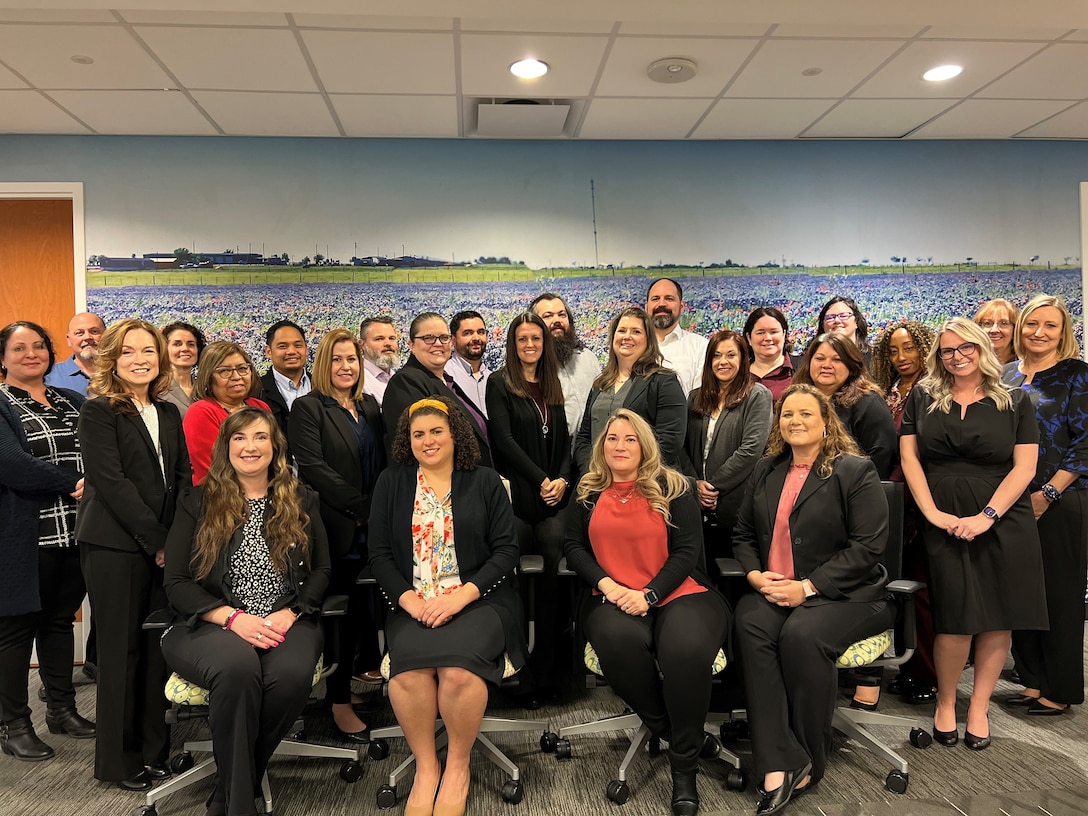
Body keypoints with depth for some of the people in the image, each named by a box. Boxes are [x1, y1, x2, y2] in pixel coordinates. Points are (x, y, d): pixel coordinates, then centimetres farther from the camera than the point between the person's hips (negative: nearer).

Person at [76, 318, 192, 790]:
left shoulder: (168, 414, 13)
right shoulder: (98, 412, -5)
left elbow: (183, 477, 11)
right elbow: (111, 482, -13)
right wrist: (157, 540, -14)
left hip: (165, 547, 5)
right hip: (116, 547, -5)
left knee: (158, 647, 9)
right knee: (122, 650, 3)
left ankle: (155, 749, 23)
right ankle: (120, 760, 18)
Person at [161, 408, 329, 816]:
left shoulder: (301, 500, 13)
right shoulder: (198, 503, 9)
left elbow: (321, 571, 9)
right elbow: (176, 583, 3)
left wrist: (289, 614, -10)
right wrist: (233, 618, -13)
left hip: (286, 623, 1)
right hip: (212, 625, -1)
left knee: (293, 671, -33)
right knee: (238, 668, -36)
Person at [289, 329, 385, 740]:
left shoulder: (370, 406, 16)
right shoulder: (308, 408, -3)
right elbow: (312, 466, -13)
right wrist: (360, 507, -14)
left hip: (373, 527, 6)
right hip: (338, 530, -5)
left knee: (369, 609, 8)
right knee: (342, 614, 0)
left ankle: (353, 685, 24)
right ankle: (339, 702, 12)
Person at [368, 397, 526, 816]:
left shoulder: (485, 482, 8)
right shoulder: (391, 482, 12)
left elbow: (506, 550, 1)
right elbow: (379, 553, 7)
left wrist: (461, 596, -13)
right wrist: (408, 599, -10)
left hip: (477, 600, -1)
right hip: (412, 604, 2)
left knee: (458, 668, -30)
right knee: (409, 667, -30)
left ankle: (458, 765, -5)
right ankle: (426, 766, -6)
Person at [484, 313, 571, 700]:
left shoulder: (552, 386, 19)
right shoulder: (499, 383, 3)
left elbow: (563, 440, 16)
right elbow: (504, 439, -7)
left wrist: (562, 479, -2)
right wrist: (541, 480, -11)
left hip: (552, 496, 4)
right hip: (517, 495, -4)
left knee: (554, 575, -13)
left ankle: (546, 665, -4)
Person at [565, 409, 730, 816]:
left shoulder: (672, 487, 5)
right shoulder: (588, 493, 13)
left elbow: (687, 550, 0)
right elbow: (573, 546, 9)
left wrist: (649, 594, -14)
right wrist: (607, 584, -9)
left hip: (678, 593, -1)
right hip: (613, 598, 2)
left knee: (686, 649, -34)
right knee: (619, 641, -34)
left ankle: (684, 767, -10)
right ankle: (672, 733, -7)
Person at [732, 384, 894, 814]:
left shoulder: (856, 471, -2)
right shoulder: (767, 470, 16)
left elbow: (868, 546, -11)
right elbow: (743, 532, 18)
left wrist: (808, 587, -17)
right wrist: (755, 574, -3)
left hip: (843, 594, -4)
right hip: (771, 589, 4)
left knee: (802, 635, -34)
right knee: (751, 626, -29)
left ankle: (809, 762, -11)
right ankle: (779, 763, -26)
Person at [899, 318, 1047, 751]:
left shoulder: (1015, 401, 6)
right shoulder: (922, 397, 7)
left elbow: (1024, 467, -1)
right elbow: (909, 456, 3)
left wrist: (987, 516, -12)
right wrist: (932, 512, -7)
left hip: (1004, 521, 1)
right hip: (945, 522, -1)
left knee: (999, 617, 1)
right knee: (958, 618, -8)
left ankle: (979, 707, 17)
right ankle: (945, 702, 13)